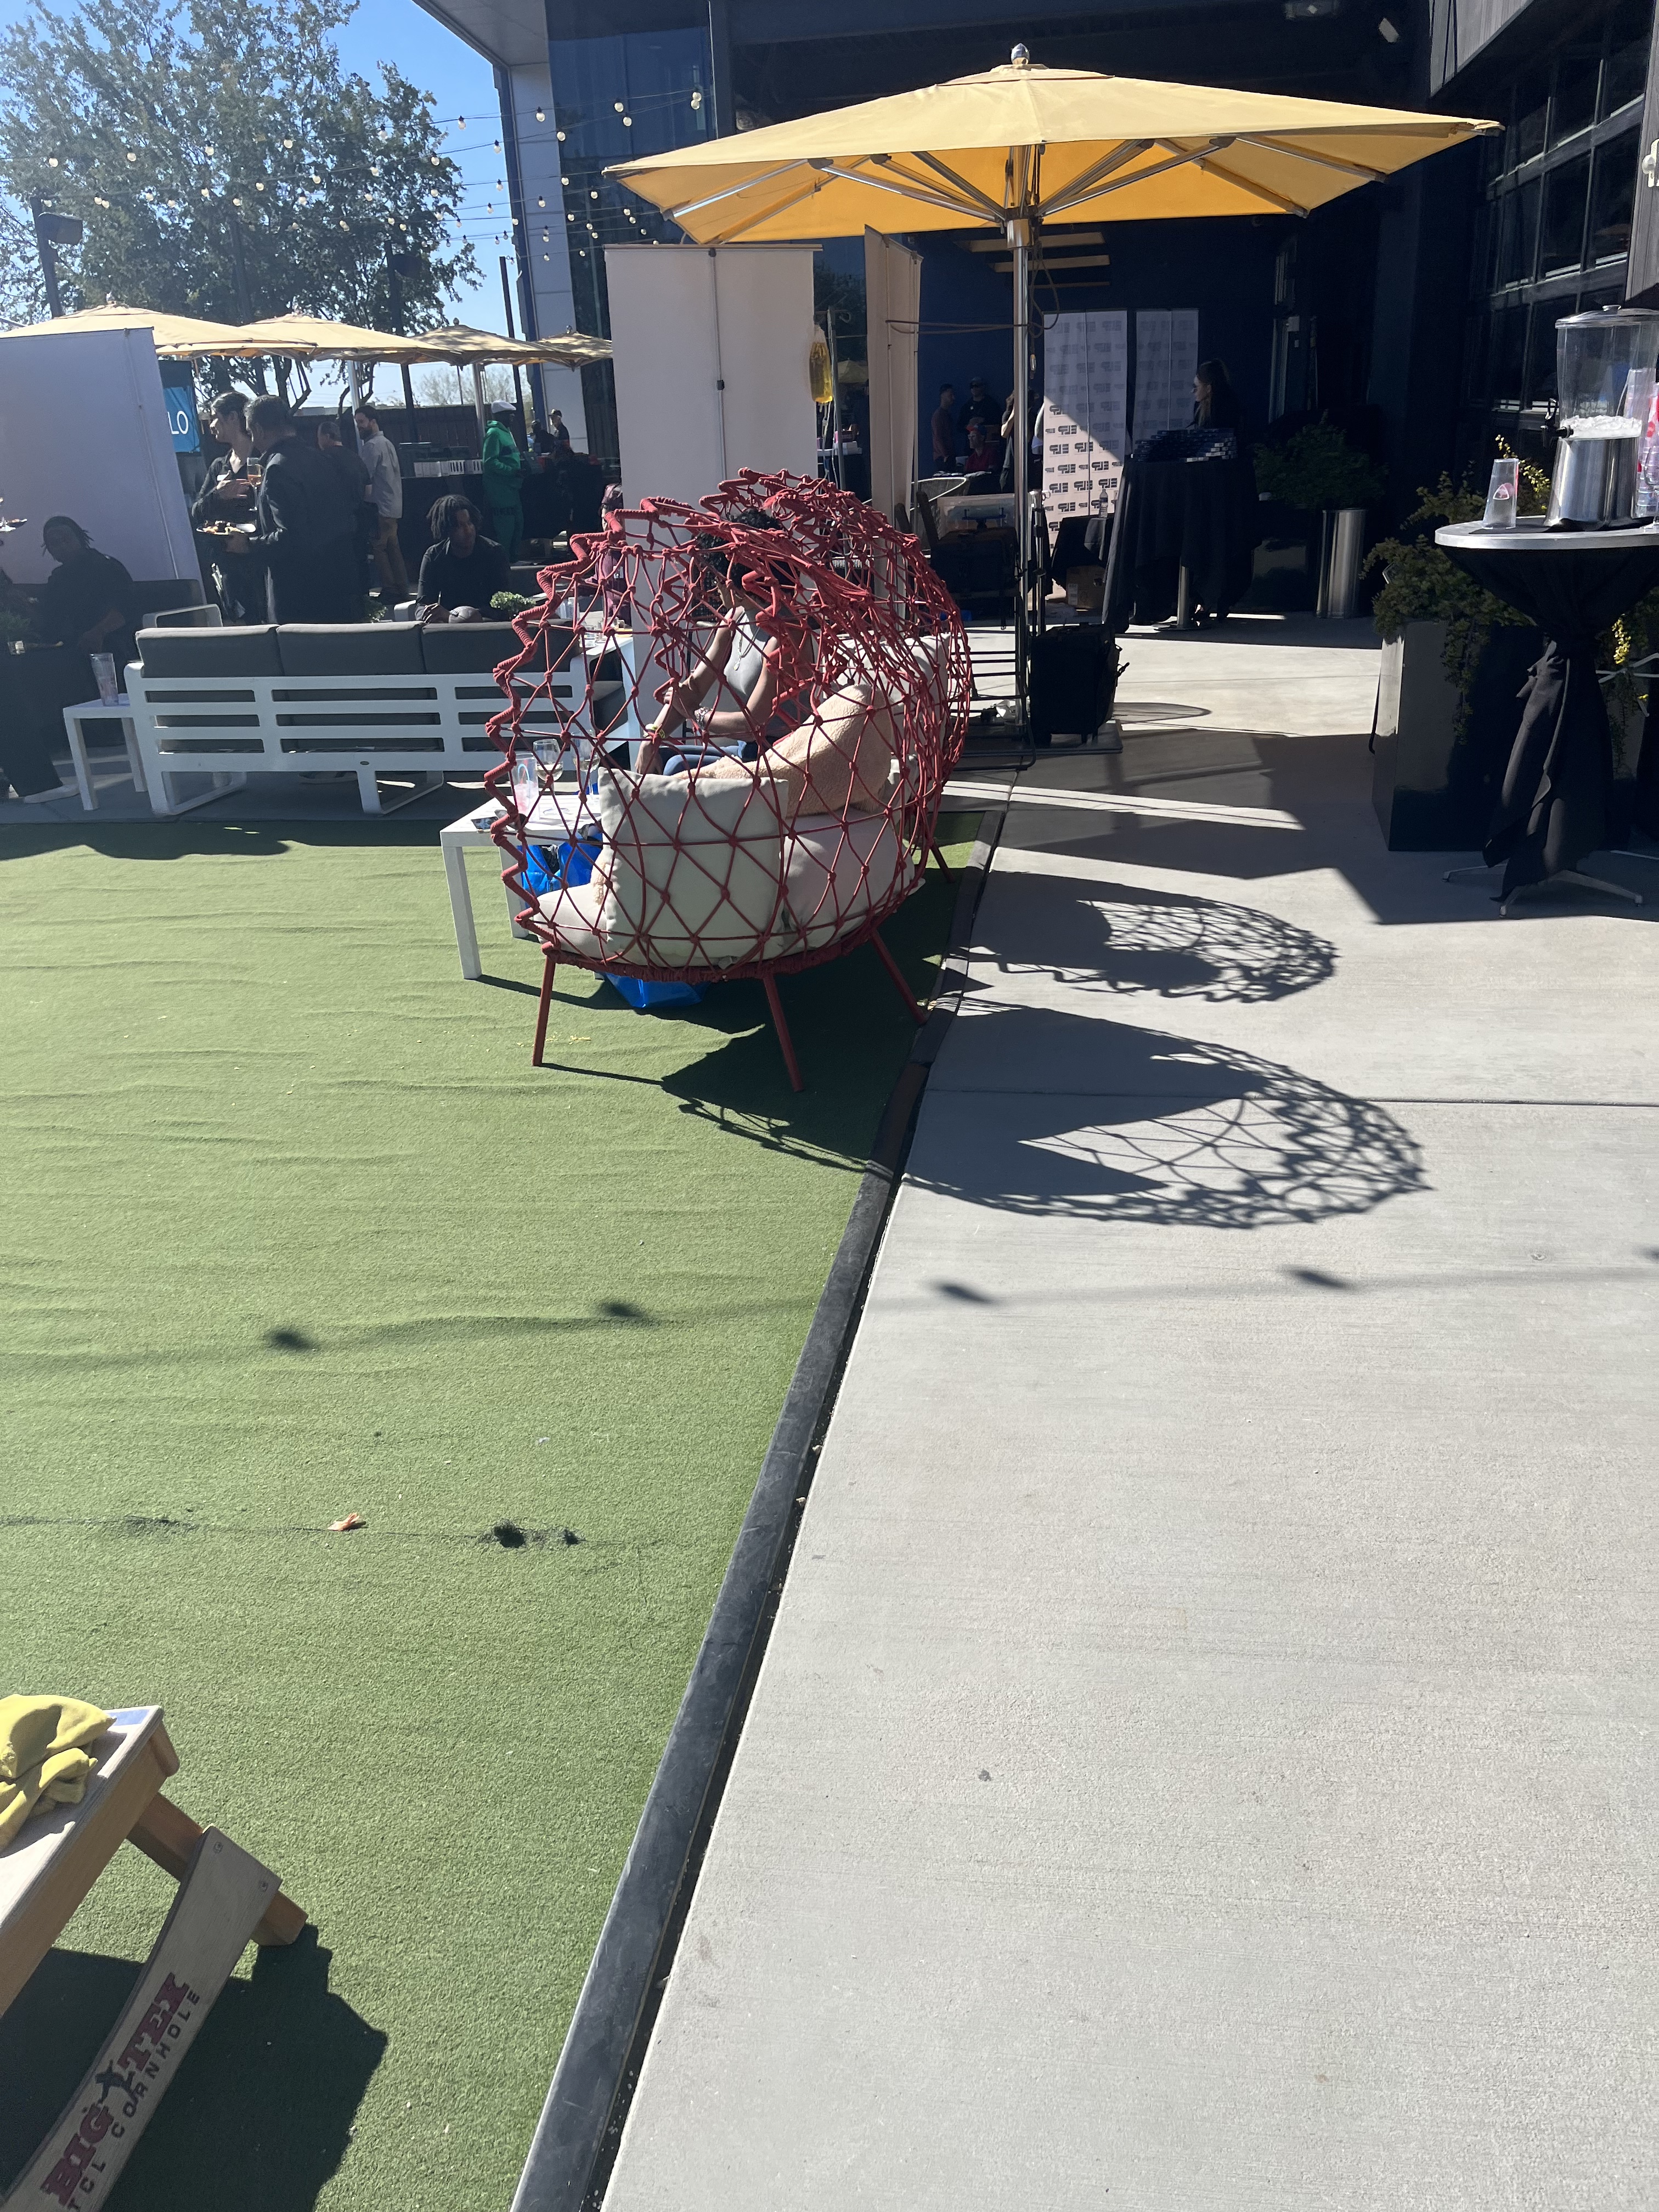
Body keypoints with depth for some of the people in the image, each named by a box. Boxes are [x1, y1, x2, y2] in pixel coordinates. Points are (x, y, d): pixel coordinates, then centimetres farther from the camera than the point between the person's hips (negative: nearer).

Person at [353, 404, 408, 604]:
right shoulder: (387, 443, 18)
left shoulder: (371, 445, -12)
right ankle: (402, 589, 12)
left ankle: (389, 591, -9)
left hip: (381, 507, -10)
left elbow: (365, 478, -17)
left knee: (379, 548, -8)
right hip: (395, 506, 10)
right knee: (393, 547, 11)